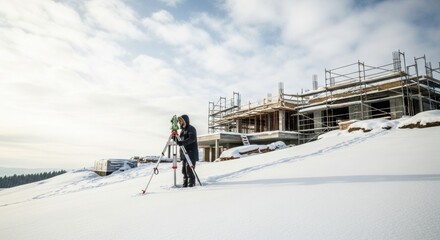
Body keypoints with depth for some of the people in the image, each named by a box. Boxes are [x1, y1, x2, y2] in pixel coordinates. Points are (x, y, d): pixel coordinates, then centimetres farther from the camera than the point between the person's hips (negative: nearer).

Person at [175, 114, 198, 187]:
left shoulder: (191, 129, -5)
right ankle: (185, 184, 12)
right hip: (184, 153, 8)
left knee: (189, 168, -13)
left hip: (191, 152, -8)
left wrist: (183, 142, -34)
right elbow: (179, 142, 24)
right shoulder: (182, 130, 21)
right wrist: (176, 139, 5)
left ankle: (191, 183, -8)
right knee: (184, 169, 6)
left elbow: (192, 138, -23)